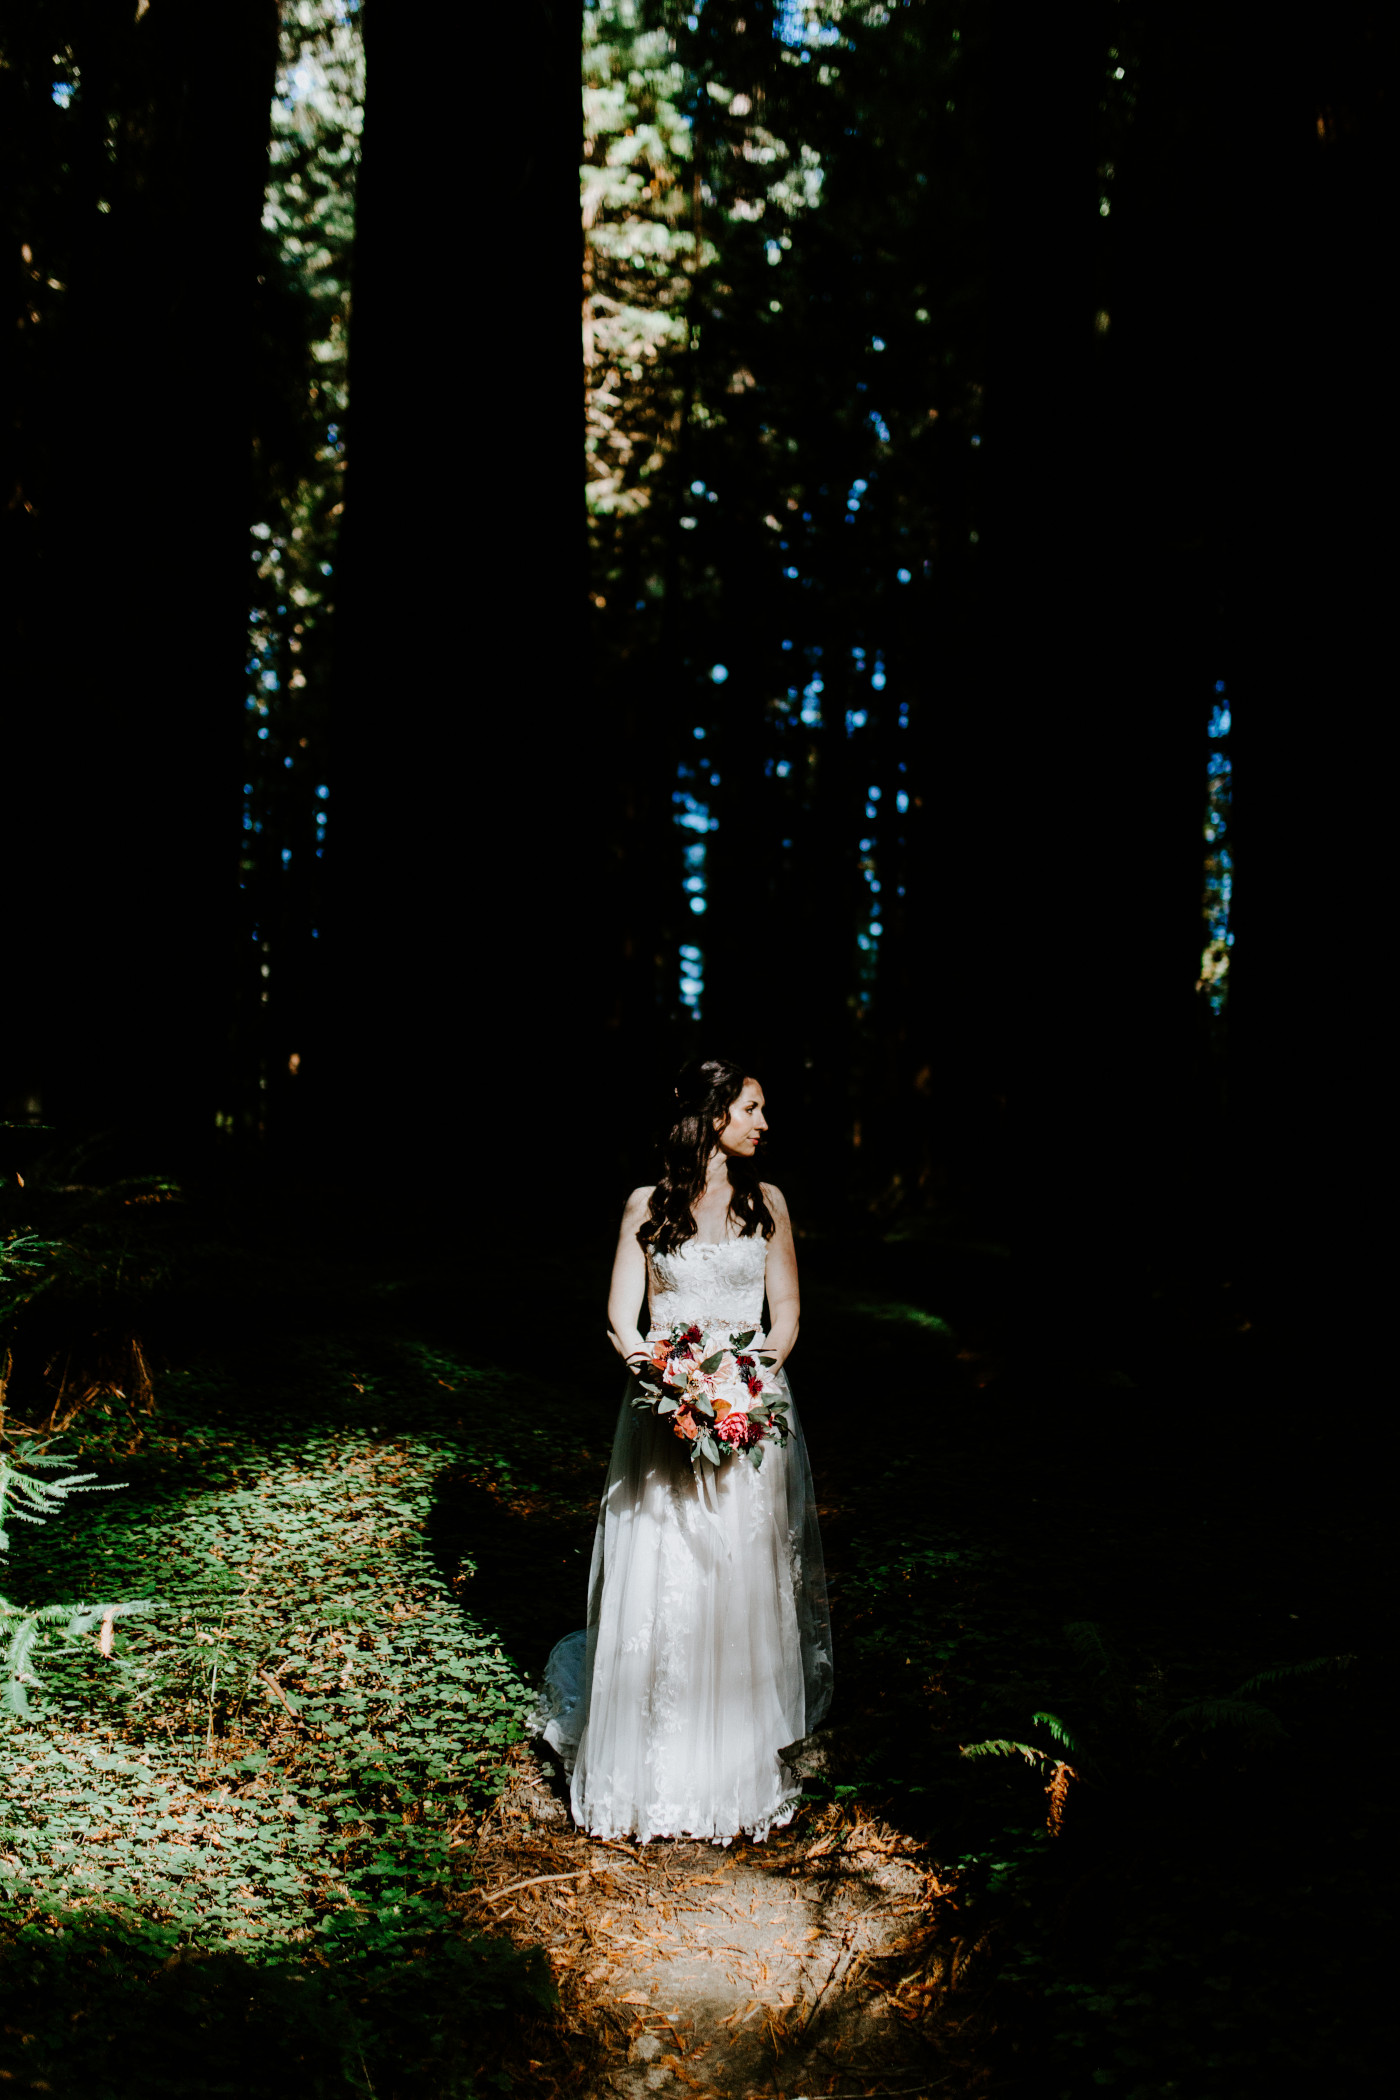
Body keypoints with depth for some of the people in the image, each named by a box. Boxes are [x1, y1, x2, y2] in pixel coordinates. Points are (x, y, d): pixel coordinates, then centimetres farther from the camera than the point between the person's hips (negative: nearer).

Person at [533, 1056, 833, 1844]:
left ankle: (740, 1769, 18)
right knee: (655, 1588, 2)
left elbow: (785, 1309, 7)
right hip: (665, 1413, -1)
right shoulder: (649, 1205, 3)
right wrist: (644, 1358, -18)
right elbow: (622, 1314, 2)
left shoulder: (767, 1202, 7)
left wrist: (766, 1364, -11)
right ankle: (648, 1770, 21)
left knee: (743, 1589, 4)